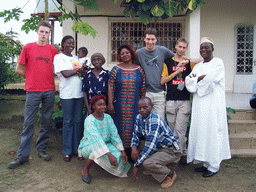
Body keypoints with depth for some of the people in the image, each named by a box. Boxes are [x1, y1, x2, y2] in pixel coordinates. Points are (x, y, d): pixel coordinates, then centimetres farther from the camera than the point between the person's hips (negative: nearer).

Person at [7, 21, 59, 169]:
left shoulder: (53, 50, 8)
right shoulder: (28, 47, 3)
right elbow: (19, 70, 5)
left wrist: (46, 77, 3)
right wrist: (33, 78, 5)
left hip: (49, 91, 2)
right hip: (33, 91, -2)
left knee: (47, 122, 8)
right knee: (28, 123, -1)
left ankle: (42, 149, 23)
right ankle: (23, 156, 7)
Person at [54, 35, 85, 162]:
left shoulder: (76, 58, 18)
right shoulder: (58, 57, 0)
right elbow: (65, 74, -12)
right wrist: (79, 70, -2)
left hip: (79, 93, 5)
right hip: (67, 94, -5)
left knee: (78, 121, 7)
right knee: (68, 122, 0)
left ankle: (77, 149, 18)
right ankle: (67, 151, 12)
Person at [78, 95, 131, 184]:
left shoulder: (108, 117, -3)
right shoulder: (89, 120, -22)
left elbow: (115, 135, -7)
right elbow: (96, 139, -34)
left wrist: (122, 151, -18)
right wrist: (109, 155, -44)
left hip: (105, 145, 5)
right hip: (88, 147, -5)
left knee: (118, 155, -22)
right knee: (97, 149, -38)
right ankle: (85, 170, -13)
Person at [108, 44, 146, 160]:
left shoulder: (139, 70, 7)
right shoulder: (116, 69, 3)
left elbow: (143, 89, 9)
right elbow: (110, 87, 0)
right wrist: (110, 104, -7)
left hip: (135, 106, 1)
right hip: (120, 106, -1)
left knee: (133, 127, 3)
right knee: (121, 128, 1)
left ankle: (131, 154, 16)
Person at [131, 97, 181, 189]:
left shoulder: (155, 121, -28)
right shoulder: (139, 117, -2)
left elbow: (150, 146, -31)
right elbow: (136, 134, 10)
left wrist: (137, 165, -26)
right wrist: (134, 147, -13)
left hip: (170, 150, -9)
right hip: (158, 147, 9)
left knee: (147, 163, -30)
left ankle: (169, 174, -1)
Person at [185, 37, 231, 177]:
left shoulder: (218, 63, 0)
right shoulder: (198, 66, 17)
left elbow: (209, 79, -15)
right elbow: (188, 82, 4)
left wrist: (197, 79, 0)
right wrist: (201, 79, -12)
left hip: (213, 104, -6)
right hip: (199, 104, 6)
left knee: (212, 132, -4)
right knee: (200, 132, 6)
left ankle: (213, 167, 6)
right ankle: (206, 162, 18)